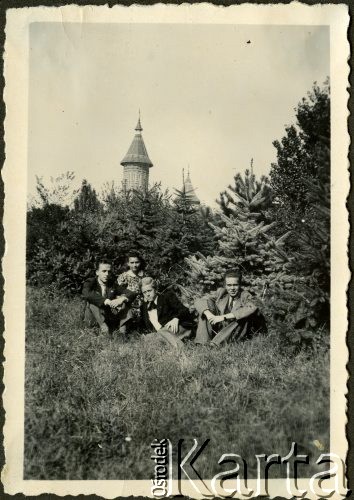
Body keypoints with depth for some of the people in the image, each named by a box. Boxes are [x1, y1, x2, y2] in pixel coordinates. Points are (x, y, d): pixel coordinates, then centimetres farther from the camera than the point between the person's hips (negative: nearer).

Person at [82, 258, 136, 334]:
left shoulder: (113, 285, 7)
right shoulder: (90, 282, -5)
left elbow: (132, 294, -2)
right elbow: (86, 294, -29)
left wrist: (121, 299, -26)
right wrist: (107, 301, -38)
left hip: (109, 317, 3)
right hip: (93, 319, -3)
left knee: (124, 297, -12)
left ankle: (123, 328, -22)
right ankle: (103, 326, -30)